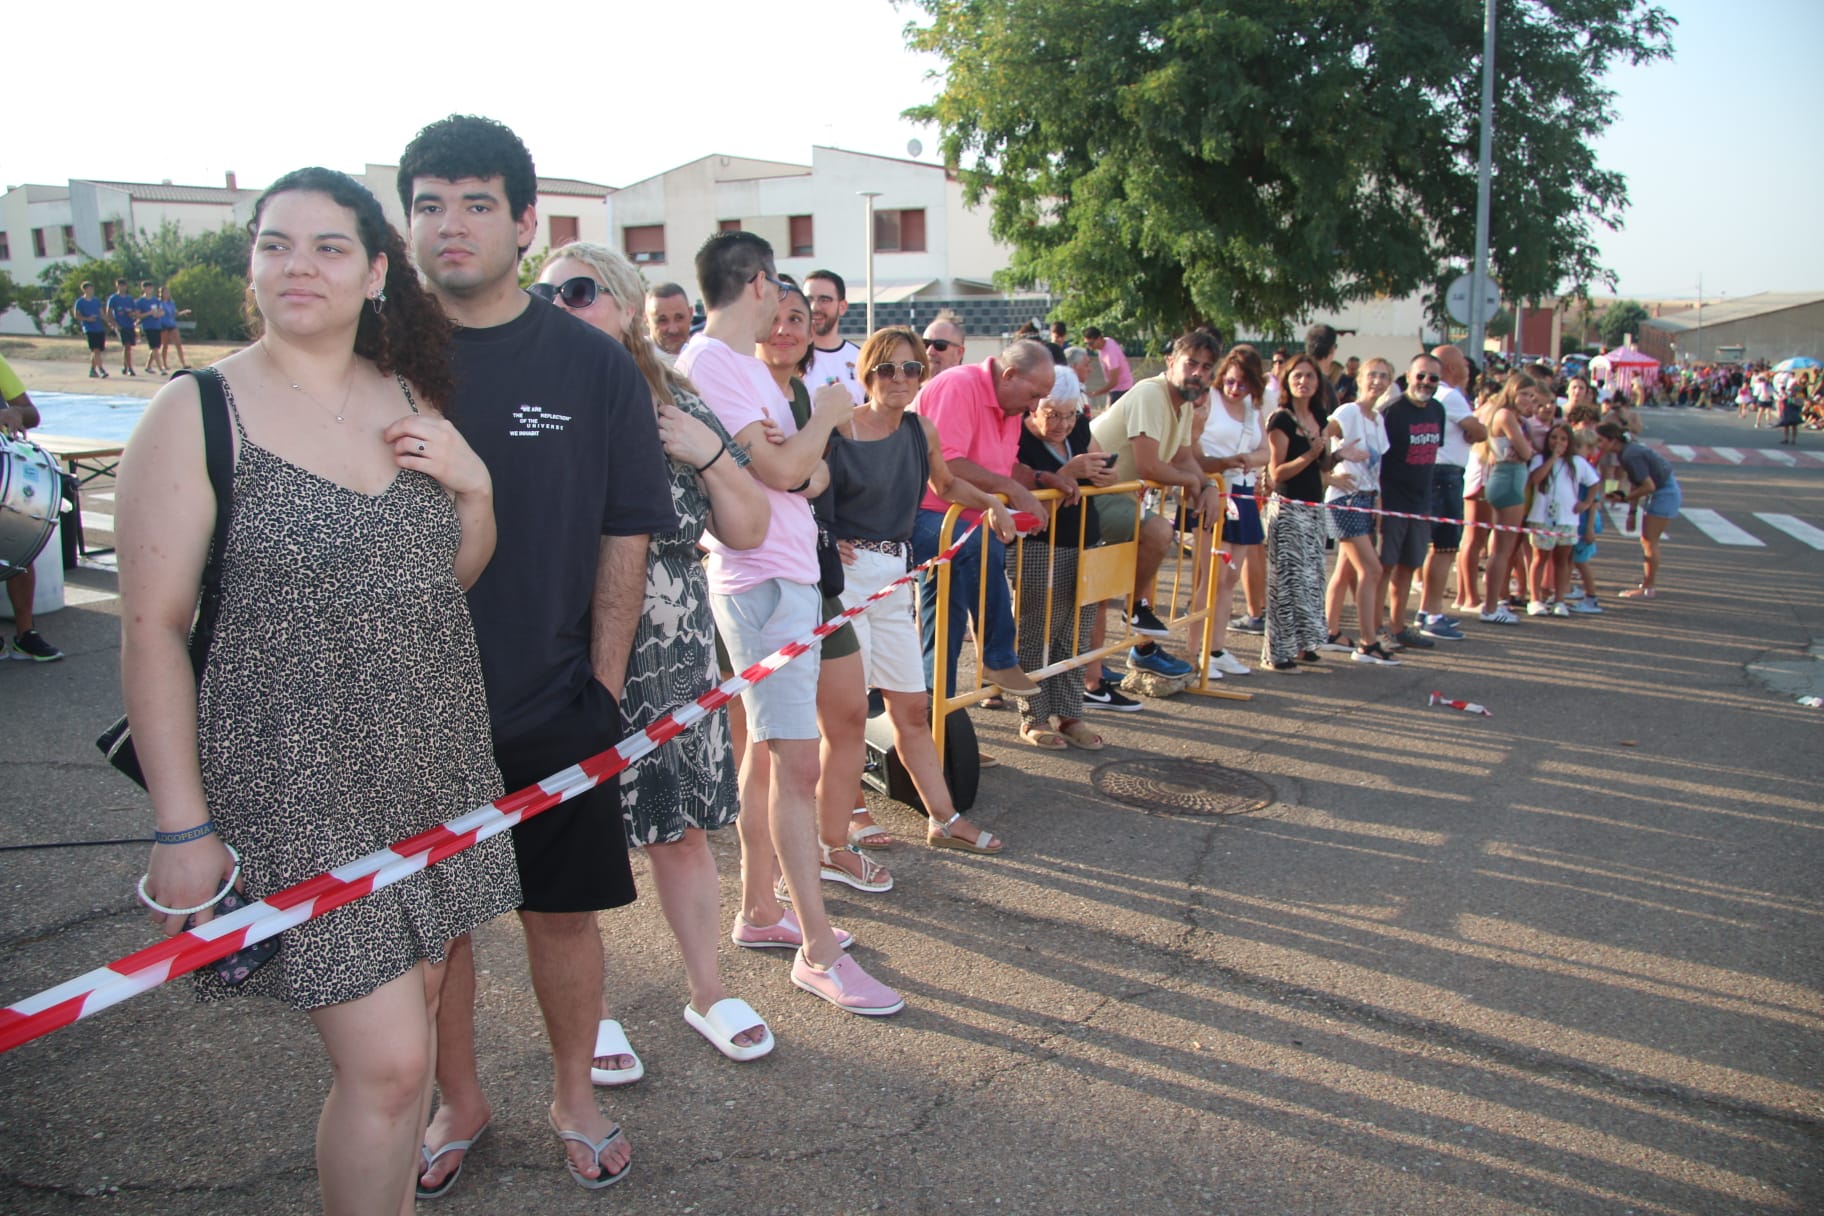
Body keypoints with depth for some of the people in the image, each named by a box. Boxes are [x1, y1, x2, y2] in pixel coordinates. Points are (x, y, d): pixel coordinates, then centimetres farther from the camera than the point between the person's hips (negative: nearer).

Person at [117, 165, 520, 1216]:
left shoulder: (411, 399, 7)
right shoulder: (197, 413, -9)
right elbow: (153, 628, -10)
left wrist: (474, 484, -4)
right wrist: (183, 826, -13)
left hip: (437, 763, 6)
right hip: (295, 783, -5)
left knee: (415, 1004, 16)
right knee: (387, 1060, -6)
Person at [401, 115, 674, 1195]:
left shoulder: (592, 365, -3)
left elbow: (626, 538, -1)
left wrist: (604, 683, -4)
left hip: (554, 702, -1)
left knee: (565, 907, 11)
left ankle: (575, 1096, 34)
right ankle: (461, 1101, 35)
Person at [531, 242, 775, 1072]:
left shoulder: (679, 409, 5)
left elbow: (748, 530, 6)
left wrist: (710, 455, -10)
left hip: (674, 666, 3)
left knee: (682, 829, 13)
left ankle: (708, 991, 32)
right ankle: (586, 1013, 28)